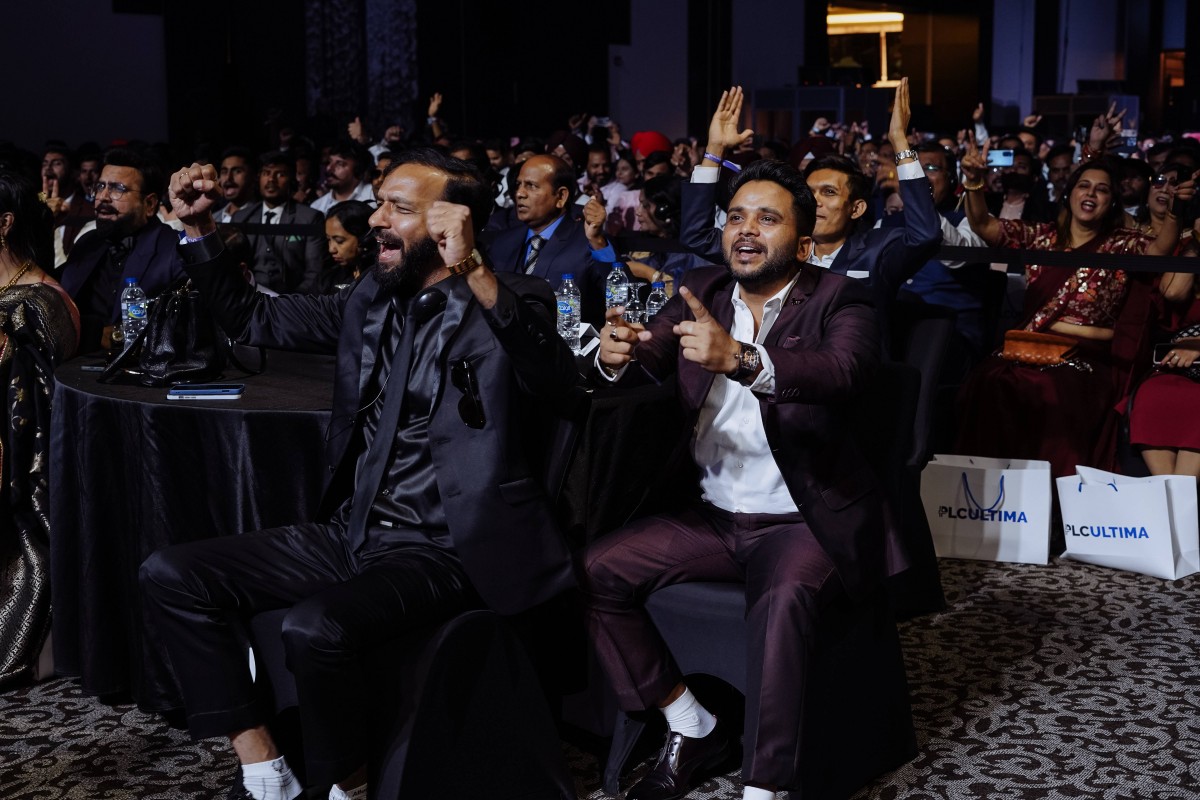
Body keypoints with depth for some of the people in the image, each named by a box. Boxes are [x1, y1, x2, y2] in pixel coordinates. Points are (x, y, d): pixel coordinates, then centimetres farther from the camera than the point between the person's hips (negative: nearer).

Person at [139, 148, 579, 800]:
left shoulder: (508, 305, -8)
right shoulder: (371, 301, 12)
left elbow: (557, 377, -30)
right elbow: (253, 319, 24)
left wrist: (474, 270, -41)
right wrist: (197, 229, 11)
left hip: (444, 547, -8)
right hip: (353, 532, 8)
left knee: (315, 629, -33)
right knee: (168, 576, 0)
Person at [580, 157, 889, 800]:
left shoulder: (839, 301, -6)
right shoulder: (700, 293, 10)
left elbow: (844, 369, -28)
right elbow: (646, 360, -4)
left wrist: (742, 359, -45)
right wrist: (615, 355, -30)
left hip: (805, 522, -5)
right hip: (714, 516, 6)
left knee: (783, 599, -35)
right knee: (594, 572, -11)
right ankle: (691, 729, 4)